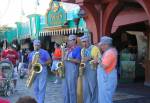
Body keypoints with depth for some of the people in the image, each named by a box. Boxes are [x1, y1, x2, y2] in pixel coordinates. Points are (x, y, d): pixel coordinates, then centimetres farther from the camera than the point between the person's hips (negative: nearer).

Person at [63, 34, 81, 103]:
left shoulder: (78, 49, -7)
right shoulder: (68, 49, 16)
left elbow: (78, 61, -16)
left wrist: (68, 59, -19)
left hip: (73, 71, -8)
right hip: (66, 71, 8)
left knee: (72, 89, -4)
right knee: (66, 89, 13)